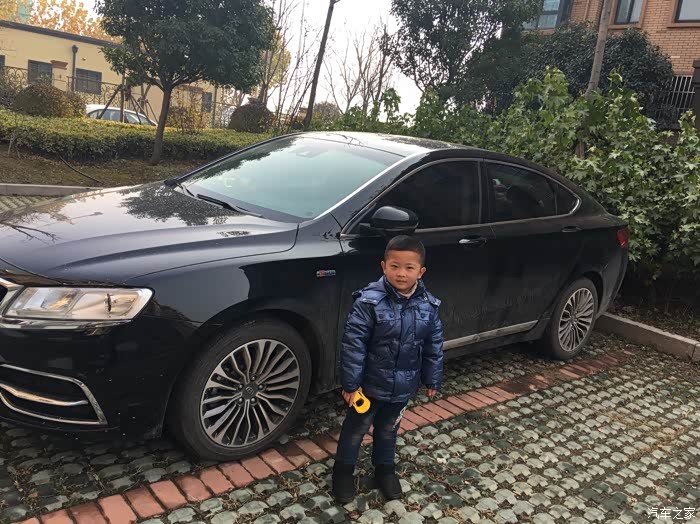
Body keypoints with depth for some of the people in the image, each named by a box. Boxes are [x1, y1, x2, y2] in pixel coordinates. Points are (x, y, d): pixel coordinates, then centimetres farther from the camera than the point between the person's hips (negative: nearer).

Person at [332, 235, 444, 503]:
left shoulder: (428, 305, -9)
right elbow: (353, 344, -20)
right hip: (370, 383, -3)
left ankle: (384, 468, 46)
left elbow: (434, 346, 3)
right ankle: (343, 470, 37)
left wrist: (432, 380, 8)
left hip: (403, 386, 4)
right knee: (356, 428, 15)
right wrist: (351, 383, -17)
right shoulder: (369, 301, -23)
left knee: (388, 429, 24)